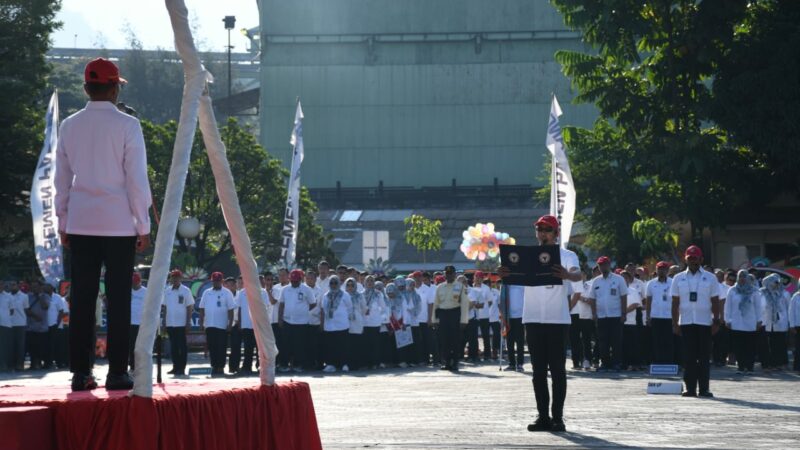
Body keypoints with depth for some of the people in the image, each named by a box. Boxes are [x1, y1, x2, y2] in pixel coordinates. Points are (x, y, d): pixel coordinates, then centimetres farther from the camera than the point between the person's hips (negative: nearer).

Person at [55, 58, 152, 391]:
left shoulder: (69, 126, 5)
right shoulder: (127, 125, -7)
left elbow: (61, 179, 9)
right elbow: (137, 179, -6)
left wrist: (62, 222, 17)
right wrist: (144, 226, 0)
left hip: (80, 223, 4)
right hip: (119, 223, -4)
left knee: (82, 299, 5)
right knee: (118, 300, 1)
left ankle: (81, 372, 5)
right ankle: (117, 373, 0)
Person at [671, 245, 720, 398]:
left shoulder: (710, 278, 5)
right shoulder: (678, 279, 8)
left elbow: (715, 302, 4)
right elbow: (675, 303, 7)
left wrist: (716, 321, -3)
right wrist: (675, 324, 1)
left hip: (705, 323, -1)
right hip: (686, 322, 1)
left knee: (704, 357, -1)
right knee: (689, 357, 0)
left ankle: (704, 388, 2)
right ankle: (690, 388, 3)